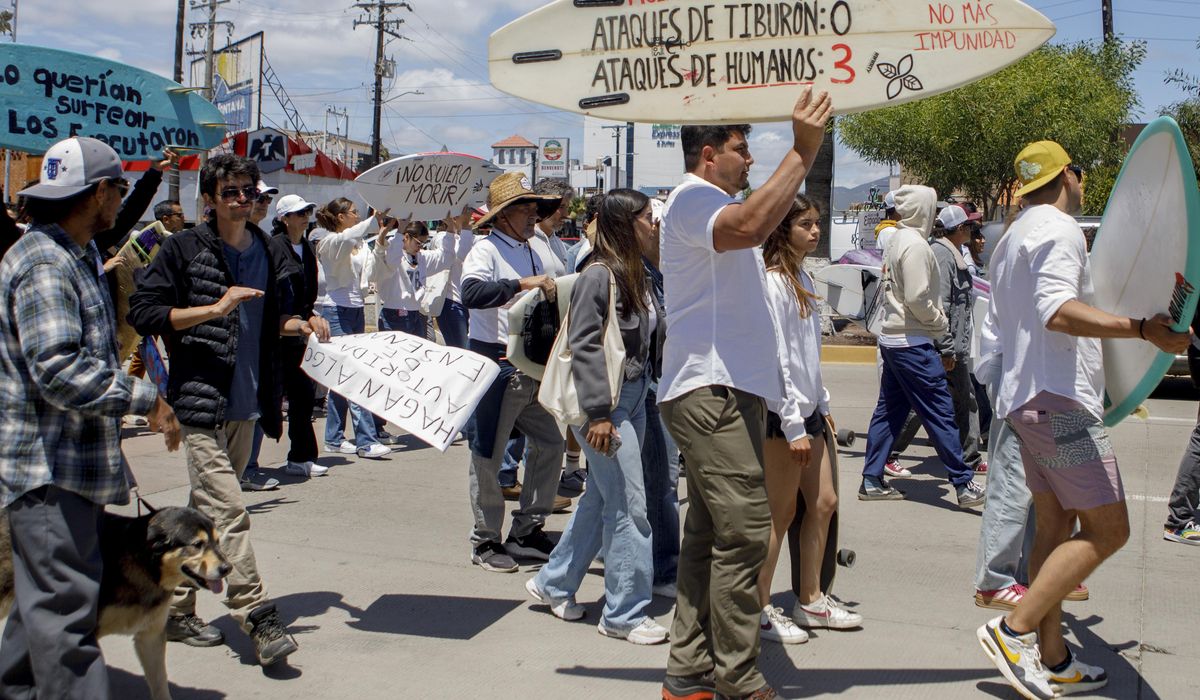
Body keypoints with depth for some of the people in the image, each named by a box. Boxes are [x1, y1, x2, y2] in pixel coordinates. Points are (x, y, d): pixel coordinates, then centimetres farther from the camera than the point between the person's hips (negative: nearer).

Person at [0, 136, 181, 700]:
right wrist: (145, 399, -20)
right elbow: (58, 369, -25)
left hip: (70, 464, 11)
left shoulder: (76, 257, 18)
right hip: (47, 467, -11)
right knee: (65, 606, -8)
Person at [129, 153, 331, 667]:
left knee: (207, 512, 14)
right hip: (200, 399, -6)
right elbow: (142, 313, -9)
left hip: (246, 406, 6)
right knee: (228, 511, -14)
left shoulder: (268, 254, 12)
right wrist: (216, 308, -18)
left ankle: (177, 610, 26)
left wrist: (301, 324, 2)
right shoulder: (183, 249, -4)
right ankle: (257, 618, -11)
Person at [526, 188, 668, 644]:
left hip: (633, 398, 9)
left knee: (601, 497, 15)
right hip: (604, 402, -9)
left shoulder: (635, 275, 12)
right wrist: (598, 413, -20)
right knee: (629, 505, -5)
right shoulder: (598, 275, -14)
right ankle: (625, 613, 7)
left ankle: (553, 584, 31)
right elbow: (583, 345, -17)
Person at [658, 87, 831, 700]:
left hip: (729, 390, 11)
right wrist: (802, 151, -26)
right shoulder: (691, 198, -8)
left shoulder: (714, 204, 26)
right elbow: (748, 227, -29)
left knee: (710, 532, 10)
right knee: (744, 529, -13)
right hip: (710, 390, -11)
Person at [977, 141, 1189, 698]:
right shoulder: (1059, 228, -10)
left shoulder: (1013, 237, 21)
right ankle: (1016, 629, -10)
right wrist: (1142, 329, -31)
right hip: (1060, 401, -10)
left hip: (1027, 397, 10)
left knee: (1056, 527, 11)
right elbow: (1058, 311, -26)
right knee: (1107, 530, -7)